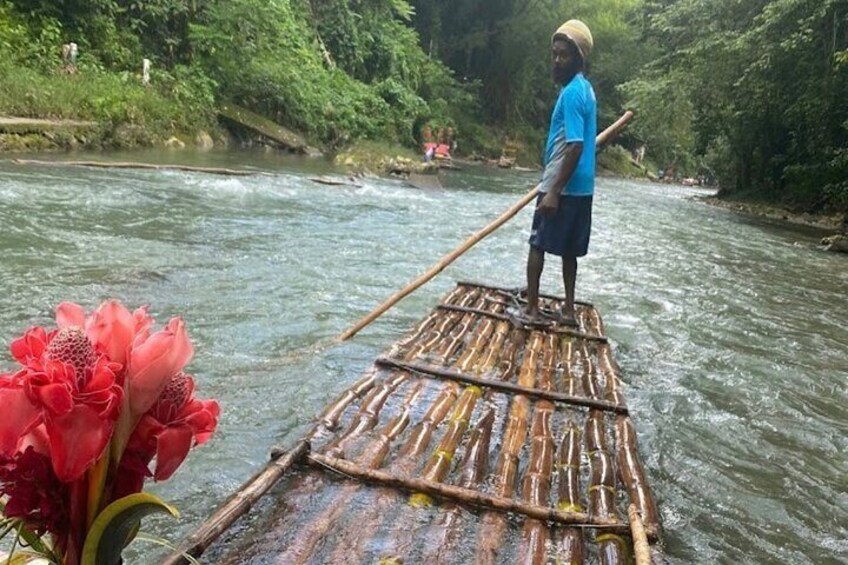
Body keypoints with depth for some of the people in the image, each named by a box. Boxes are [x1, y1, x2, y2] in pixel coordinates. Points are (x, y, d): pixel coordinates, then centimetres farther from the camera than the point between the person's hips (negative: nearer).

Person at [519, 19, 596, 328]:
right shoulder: (585, 88, 14)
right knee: (568, 250, 13)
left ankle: (532, 309, 5)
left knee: (537, 244, 1)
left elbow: (575, 146, -24)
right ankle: (568, 310, 19)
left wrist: (554, 191, -24)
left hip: (563, 187, -9)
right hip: (580, 187, 9)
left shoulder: (572, 92, -17)